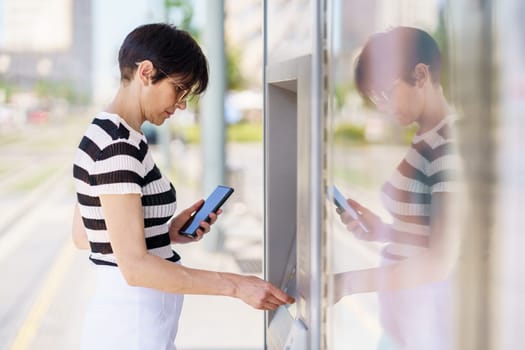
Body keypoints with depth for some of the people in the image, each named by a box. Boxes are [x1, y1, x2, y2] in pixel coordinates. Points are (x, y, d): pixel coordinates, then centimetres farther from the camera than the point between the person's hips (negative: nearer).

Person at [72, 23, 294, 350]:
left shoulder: (105, 136, 8)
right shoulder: (117, 146, -20)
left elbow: (83, 235, 15)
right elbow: (135, 266, -24)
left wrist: (166, 232, 6)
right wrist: (237, 285, -22)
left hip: (122, 320, 9)